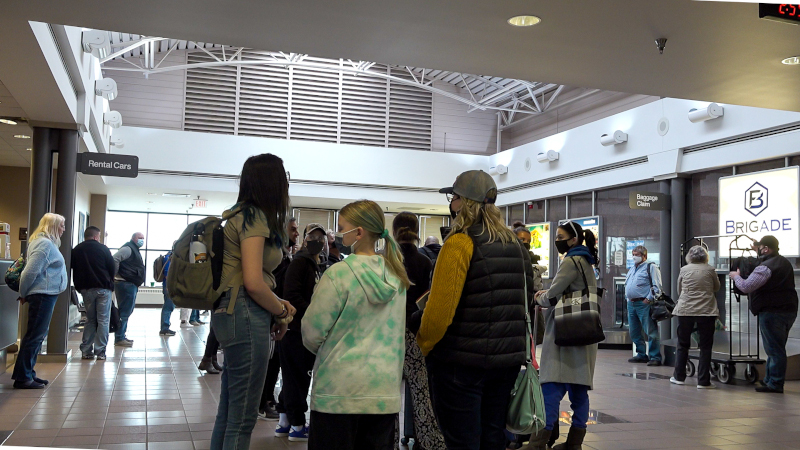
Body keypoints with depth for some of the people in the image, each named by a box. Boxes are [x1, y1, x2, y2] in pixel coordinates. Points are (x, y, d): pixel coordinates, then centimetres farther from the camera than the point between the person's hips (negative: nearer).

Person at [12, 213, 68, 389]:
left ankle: (28, 373, 22)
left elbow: (31, 270, 20)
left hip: (46, 295, 10)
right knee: (34, 336, -5)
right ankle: (23, 378, 0)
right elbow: (30, 271, -20)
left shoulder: (47, 243, 17)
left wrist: (24, 293, 16)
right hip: (42, 295, -10)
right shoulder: (44, 243, -15)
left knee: (38, 335, 15)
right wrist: (23, 293, -8)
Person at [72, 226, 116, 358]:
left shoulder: (76, 250, 6)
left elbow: (73, 268, 10)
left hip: (85, 289, 4)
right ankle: (100, 351, -2)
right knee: (103, 320, 1)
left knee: (90, 319, 14)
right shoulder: (103, 249, -5)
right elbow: (112, 267, -1)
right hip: (102, 288, -4)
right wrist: (109, 282, 16)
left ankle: (86, 350, 9)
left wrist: (79, 287, 18)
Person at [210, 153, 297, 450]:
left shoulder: (243, 215, 16)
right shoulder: (254, 217, -11)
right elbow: (253, 282, -19)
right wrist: (282, 312, -4)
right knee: (243, 418, -2)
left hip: (230, 313, 10)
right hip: (245, 316, -10)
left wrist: (277, 303, 7)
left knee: (228, 413, 15)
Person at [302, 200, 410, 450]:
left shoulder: (339, 274, -13)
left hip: (339, 391, -5)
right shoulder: (396, 276, 5)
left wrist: (324, 351, 11)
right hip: (385, 390, 5)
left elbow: (312, 333, -9)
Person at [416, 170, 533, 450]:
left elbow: (440, 307, -20)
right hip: (508, 358, 7)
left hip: (462, 361, -7)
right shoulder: (515, 245, 9)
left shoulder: (460, 244, -15)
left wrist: (424, 344, -4)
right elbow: (525, 299, 14)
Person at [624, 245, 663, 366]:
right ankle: (642, 355, 22)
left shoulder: (651, 267, -2)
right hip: (631, 304, 8)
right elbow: (627, 285, 29)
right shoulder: (632, 269, 22)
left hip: (644, 303, -8)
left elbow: (657, 286, -9)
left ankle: (655, 357, -4)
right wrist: (628, 297, 15)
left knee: (651, 332, -7)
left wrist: (649, 298, -16)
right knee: (634, 332, 12)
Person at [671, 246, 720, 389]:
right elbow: (717, 287, 13)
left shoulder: (684, 270, 0)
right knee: (705, 346, 5)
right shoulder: (710, 270, -2)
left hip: (685, 310, 1)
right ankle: (703, 381, 5)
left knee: (683, 345, 13)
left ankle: (679, 377, 19)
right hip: (707, 311, -1)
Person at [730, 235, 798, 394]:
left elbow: (746, 287, -20)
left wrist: (736, 276, -3)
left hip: (772, 313, -10)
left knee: (774, 349, -5)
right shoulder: (785, 263, 13)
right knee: (777, 349, 16)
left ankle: (774, 384, 0)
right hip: (789, 310, 10)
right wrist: (759, 252, 29)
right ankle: (769, 380, 24)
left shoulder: (765, 267, -18)